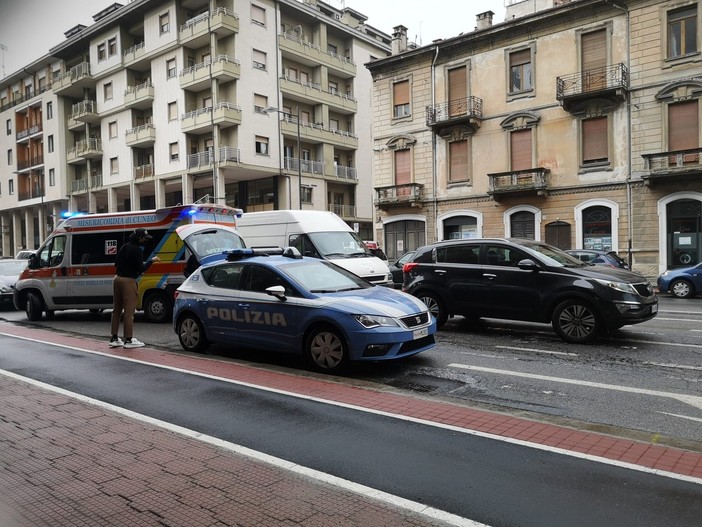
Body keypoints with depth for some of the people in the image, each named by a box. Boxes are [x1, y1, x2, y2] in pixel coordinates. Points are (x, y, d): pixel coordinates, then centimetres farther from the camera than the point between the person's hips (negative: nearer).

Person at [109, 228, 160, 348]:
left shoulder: (124, 247, 12)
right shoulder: (137, 250, -14)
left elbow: (116, 264, 17)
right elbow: (141, 269, -17)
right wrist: (152, 260, -8)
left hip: (118, 279, 9)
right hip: (129, 281, -9)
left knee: (117, 309, 13)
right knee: (129, 311, -4)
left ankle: (114, 338, 17)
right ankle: (128, 340, -1)